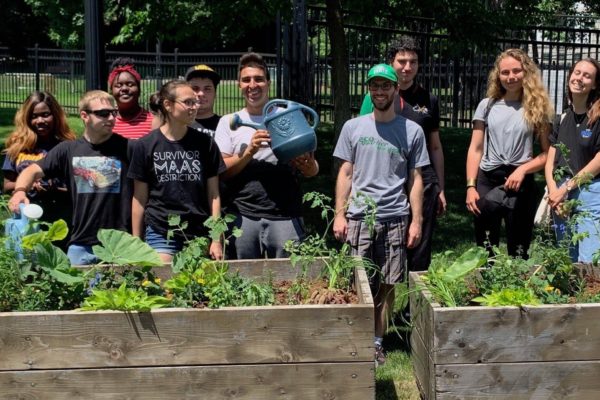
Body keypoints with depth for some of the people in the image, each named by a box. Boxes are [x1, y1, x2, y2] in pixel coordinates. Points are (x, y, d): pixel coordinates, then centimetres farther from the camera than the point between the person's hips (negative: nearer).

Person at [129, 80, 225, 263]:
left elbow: (214, 195, 4)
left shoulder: (205, 143, 4)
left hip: (199, 235, 2)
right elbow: (139, 198, 4)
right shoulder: (146, 145, 0)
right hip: (160, 234, -1)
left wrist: (216, 240, -1)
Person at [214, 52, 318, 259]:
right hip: (243, 216, 0)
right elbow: (222, 172, 3)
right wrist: (249, 152, -12)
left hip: (285, 217, 0)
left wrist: (307, 165, -13)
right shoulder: (229, 122, 12)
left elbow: (313, 170, 11)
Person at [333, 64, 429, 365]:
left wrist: (416, 221, 2)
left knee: (387, 285, 3)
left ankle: (377, 342, 14)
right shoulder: (353, 128, 7)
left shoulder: (412, 131, 5)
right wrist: (339, 215, 1)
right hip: (358, 217, 0)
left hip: (395, 219, 0)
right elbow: (345, 174, 8)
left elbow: (415, 179, 6)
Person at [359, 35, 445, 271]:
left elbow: (435, 147, 16)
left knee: (420, 254, 6)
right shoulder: (375, 97, 3)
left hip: (423, 183, 2)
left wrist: (441, 189, 14)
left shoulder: (428, 100, 10)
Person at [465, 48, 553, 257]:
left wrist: (522, 169, -14)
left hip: (521, 184, -1)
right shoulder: (487, 106, 8)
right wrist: (470, 186, -3)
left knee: (518, 252, 6)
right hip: (487, 181, 1)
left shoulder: (537, 108, 5)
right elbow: (475, 149, 6)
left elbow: (547, 153, 2)